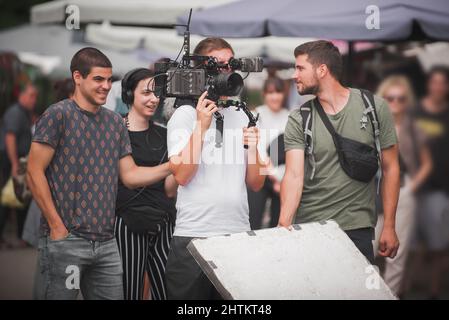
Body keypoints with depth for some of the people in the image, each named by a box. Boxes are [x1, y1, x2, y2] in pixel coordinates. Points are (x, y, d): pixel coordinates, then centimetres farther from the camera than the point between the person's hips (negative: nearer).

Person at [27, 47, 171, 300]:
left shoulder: (115, 121, 14)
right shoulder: (58, 115, -5)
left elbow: (130, 175, 13)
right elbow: (35, 173, -8)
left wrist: (171, 167, -2)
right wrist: (57, 226, -12)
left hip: (106, 241, 6)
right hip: (66, 239, -6)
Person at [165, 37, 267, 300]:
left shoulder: (242, 117, 12)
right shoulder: (185, 115, -1)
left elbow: (256, 184, 12)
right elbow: (182, 175, -12)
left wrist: (253, 148, -5)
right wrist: (201, 126, -14)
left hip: (239, 233, 4)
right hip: (194, 236, -4)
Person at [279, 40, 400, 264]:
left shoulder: (374, 108, 0)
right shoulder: (298, 120, 0)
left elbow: (390, 168, 3)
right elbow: (294, 175, -10)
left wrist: (389, 227, 0)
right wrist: (284, 225, -25)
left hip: (358, 229, -1)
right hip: (308, 228, 1)